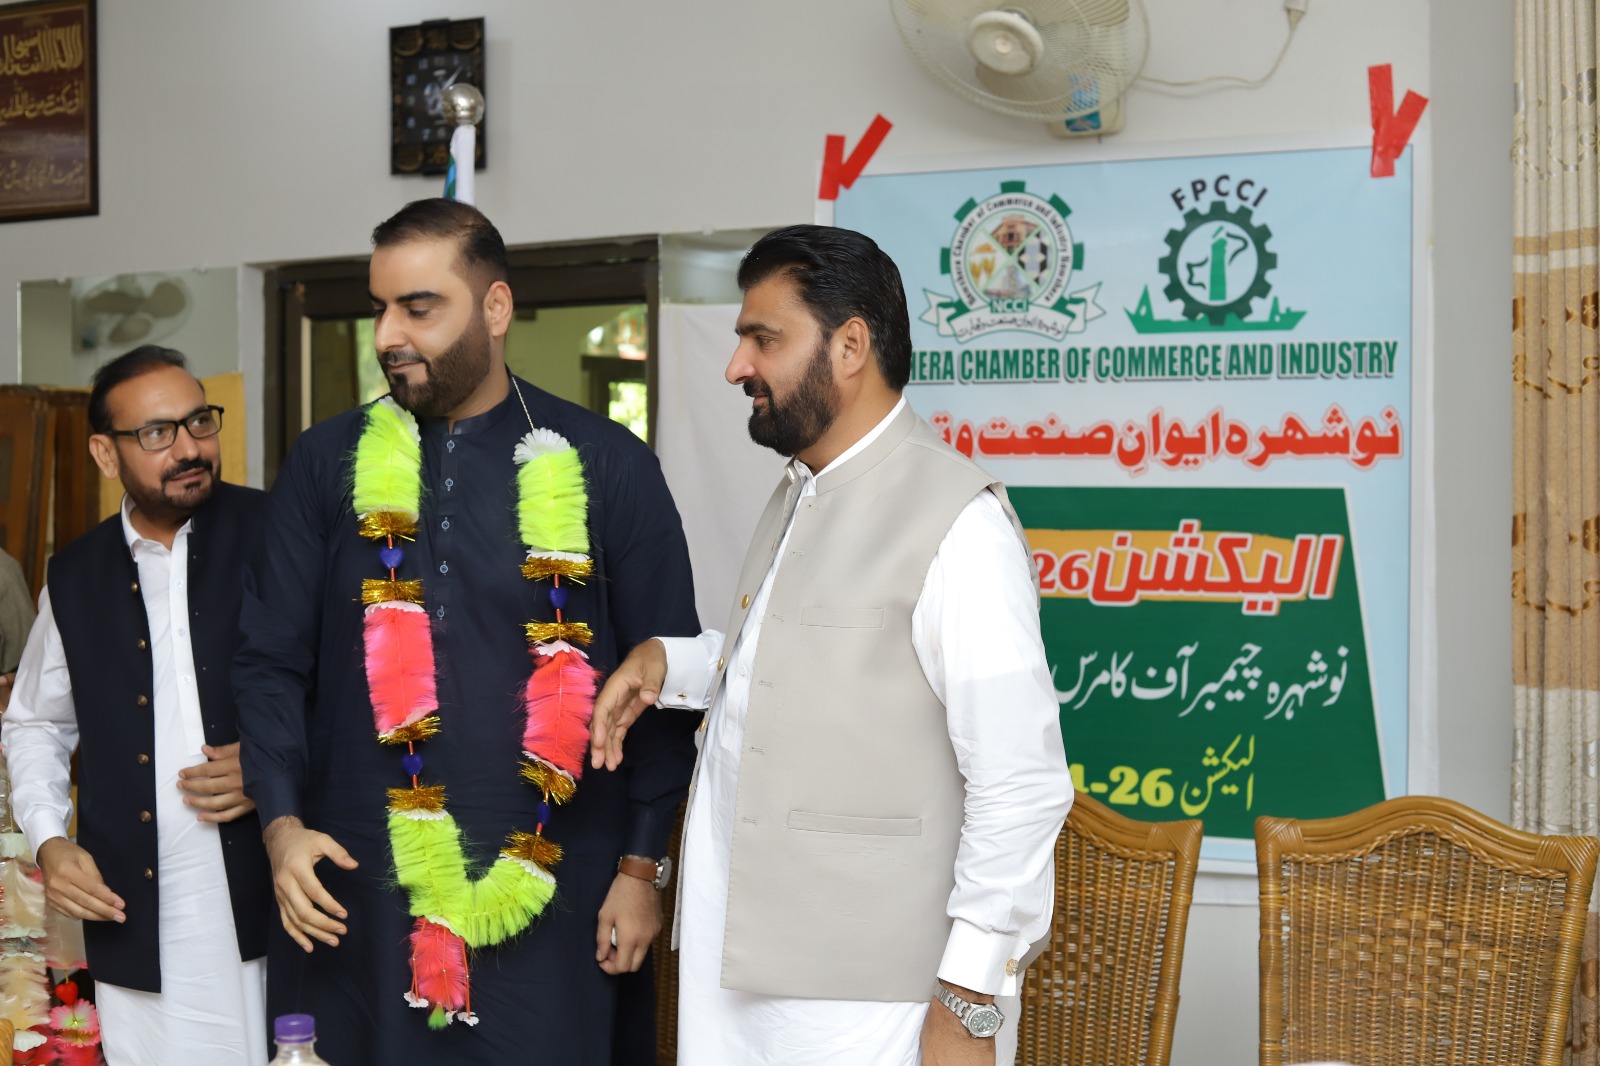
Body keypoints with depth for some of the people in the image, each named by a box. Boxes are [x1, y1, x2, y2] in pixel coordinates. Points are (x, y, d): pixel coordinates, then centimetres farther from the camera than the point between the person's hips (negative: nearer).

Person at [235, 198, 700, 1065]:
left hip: (548, 895, -1)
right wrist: (282, 822, -6)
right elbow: (271, 661, 7)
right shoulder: (328, 463, 6)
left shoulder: (605, 466, -1)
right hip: (355, 883, 2)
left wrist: (642, 866, 0)